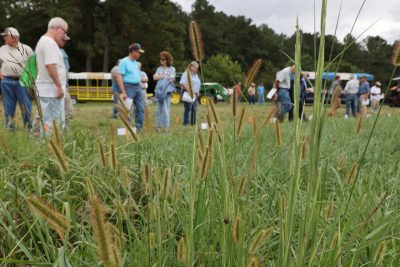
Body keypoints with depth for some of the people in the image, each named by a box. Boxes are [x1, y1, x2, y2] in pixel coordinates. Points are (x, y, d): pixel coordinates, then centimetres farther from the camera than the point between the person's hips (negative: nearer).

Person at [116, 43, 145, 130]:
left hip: (138, 87, 8)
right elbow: (119, 77, -14)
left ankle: (139, 127, 13)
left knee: (140, 108, 5)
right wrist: (123, 92, -19)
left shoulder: (136, 63, 16)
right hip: (128, 87, -8)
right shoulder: (124, 62, -8)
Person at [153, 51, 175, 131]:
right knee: (159, 109, 5)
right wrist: (165, 76, -6)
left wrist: (159, 77, -4)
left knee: (166, 109, -8)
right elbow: (155, 77, 2)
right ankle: (159, 126, 10)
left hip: (167, 91, -4)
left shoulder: (172, 69, 6)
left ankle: (166, 126, -5)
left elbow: (171, 79, -5)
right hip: (158, 90, 4)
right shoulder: (159, 68, 16)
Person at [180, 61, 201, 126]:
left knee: (194, 110, 8)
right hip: (188, 94, -8)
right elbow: (182, 84, -17)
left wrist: (197, 92, 16)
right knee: (188, 109, -10)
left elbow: (198, 84, 28)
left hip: (195, 95, 8)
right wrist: (189, 90, -23)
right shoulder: (186, 74, -6)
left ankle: (193, 123, 13)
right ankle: (186, 123, -7)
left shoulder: (196, 75, 21)